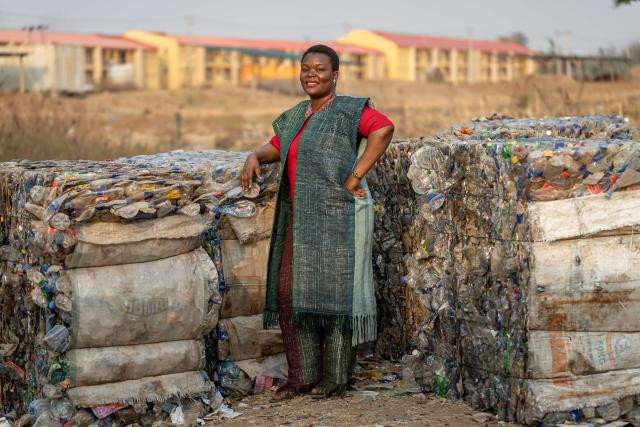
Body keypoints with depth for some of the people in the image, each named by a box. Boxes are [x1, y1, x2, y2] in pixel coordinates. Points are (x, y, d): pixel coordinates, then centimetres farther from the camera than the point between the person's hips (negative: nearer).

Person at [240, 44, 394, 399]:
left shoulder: (347, 111, -8)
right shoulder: (297, 116, 16)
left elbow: (384, 129, -23)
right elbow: (276, 146, 25)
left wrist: (356, 175, -22)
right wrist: (255, 157, 2)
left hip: (337, 219, -8)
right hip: (299, 220, 8)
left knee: (332, 293, -1)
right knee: (291, 293, 6)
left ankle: (335, 379, 9)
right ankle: (302, 377, 14)